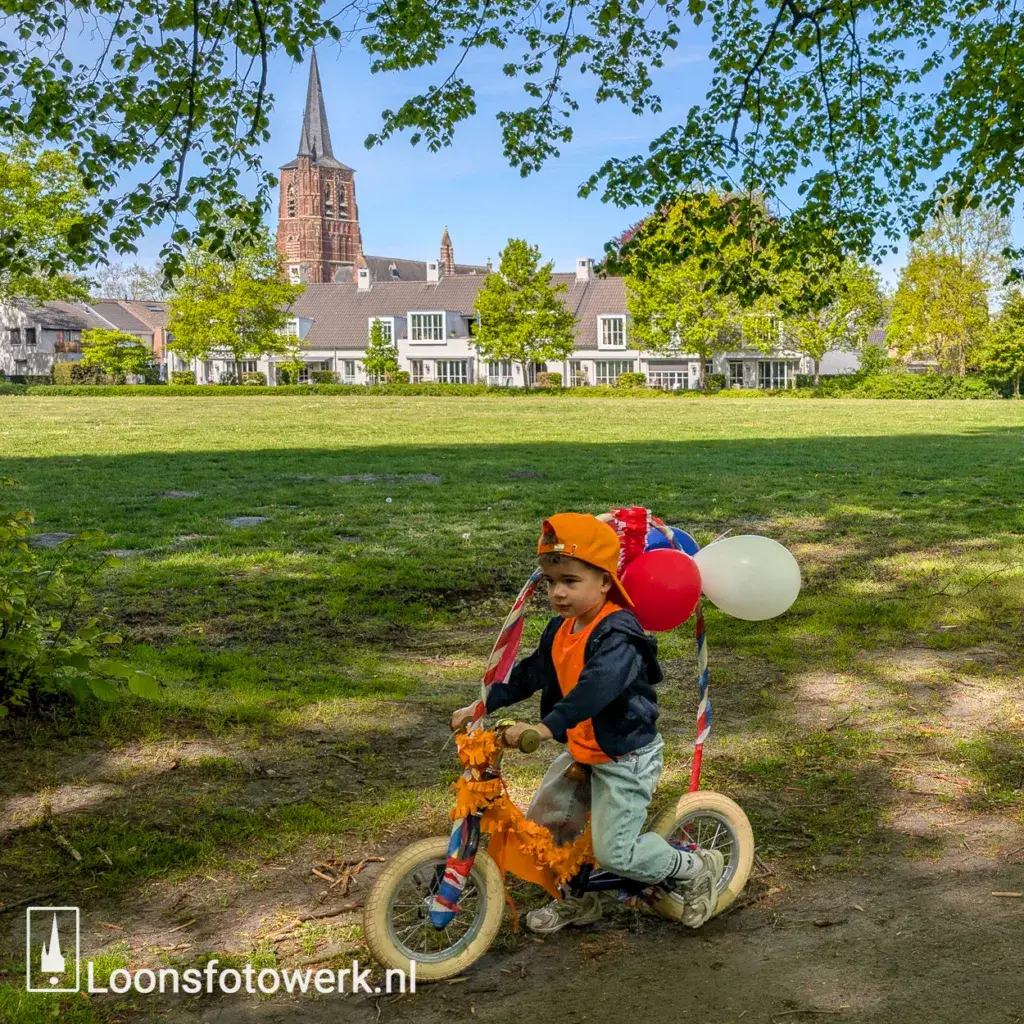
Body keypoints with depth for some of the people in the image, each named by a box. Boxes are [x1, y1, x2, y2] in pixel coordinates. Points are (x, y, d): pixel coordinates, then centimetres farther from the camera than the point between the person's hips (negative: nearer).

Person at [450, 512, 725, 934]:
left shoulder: (617, 635, -26)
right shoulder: (561, 630, 2)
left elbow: (597, 687, -42)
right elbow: (529, 673, 13)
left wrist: (549, 726, -52)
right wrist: (483, 705, 7)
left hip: (626, 758, -9)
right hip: (582, 751, 9)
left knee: (614, 852, -6)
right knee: (540, 821, 11)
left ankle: (696, 869, 19)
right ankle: (577, 899, 33)